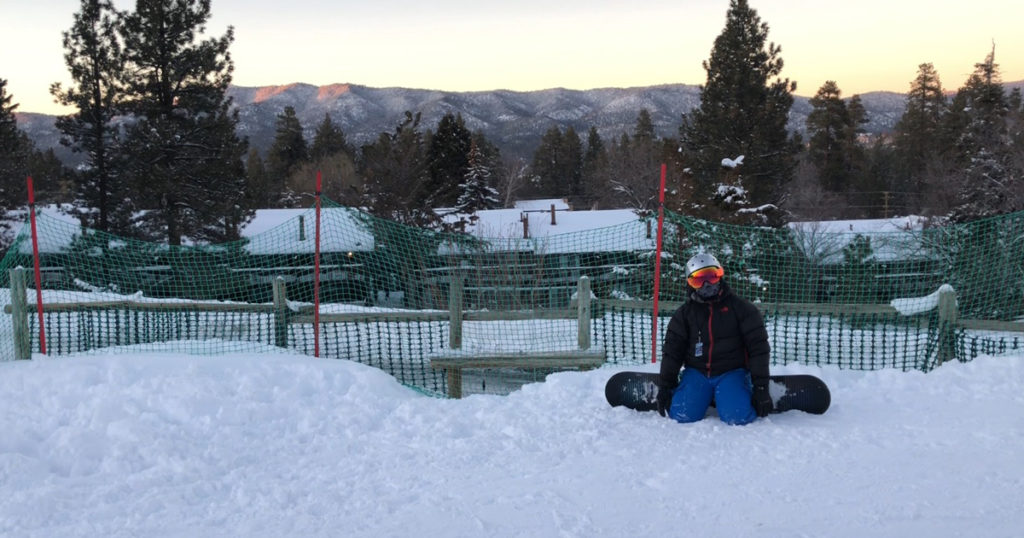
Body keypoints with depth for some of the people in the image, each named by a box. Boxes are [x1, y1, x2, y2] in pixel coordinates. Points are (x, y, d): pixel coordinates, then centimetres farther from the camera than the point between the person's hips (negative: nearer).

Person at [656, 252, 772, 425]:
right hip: (696, 372, 2)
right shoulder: (684, 313, 7)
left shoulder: (740, 307, -1)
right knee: (682, 416, -20)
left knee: (737, 417, -26)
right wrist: (665, 387, 0)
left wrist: (760, 387, -9)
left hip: (731, 373, -2)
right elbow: (672, 350, 8)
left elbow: (758, 347, -3)